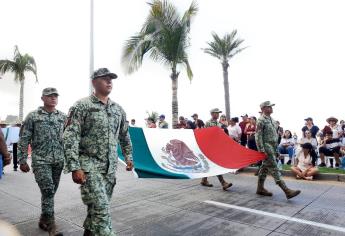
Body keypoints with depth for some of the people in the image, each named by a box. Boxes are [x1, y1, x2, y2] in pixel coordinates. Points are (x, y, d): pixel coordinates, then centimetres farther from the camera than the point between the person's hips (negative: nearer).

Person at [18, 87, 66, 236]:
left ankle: (43, 221, 31)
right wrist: (22, 160, -1)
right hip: (40, 161, -4)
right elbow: (24, 140, 0)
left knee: (51, 192, 12)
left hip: (58, 161, 4)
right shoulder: (33, 116, -1)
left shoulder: (63, 117, 7)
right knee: (48, 191, -11)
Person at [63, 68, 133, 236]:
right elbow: (70, 138, -13)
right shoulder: (82, 106, -7)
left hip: (110, 167, 6)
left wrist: (128, 157, 18)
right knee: (101, 208, -9)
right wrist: (75, 167, -18)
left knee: (99, 206, 15)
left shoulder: (118, 109, 11)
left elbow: (124, 135, 21)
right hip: (89, 166, -6)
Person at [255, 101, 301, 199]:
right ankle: (287, 191, -7)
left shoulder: (271, 120, 15)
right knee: (274, 169, -7)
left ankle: (260, 188, 22)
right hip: (267, 147, -9)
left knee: (264, 168, 13)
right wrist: (262, 150, -21)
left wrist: (276, 150, 18)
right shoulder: (261, 120, -12)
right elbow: (258, 136, -16)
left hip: (273, 147, 9)